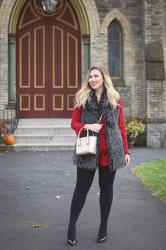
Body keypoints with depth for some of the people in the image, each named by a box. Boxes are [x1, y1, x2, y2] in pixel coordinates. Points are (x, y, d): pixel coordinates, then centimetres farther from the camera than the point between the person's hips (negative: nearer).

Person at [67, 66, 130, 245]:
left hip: (110, 151, 1)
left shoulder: (115, 100, 6)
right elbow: (74, 123, 6)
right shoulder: (81, 98, 5)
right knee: (81, 188, 3)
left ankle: (103, 226, 22)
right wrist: (87, 126, -16)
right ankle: (71, 226, 14)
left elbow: (121, 127, 8)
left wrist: (126, 151, 5)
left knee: (106, 188, 9)